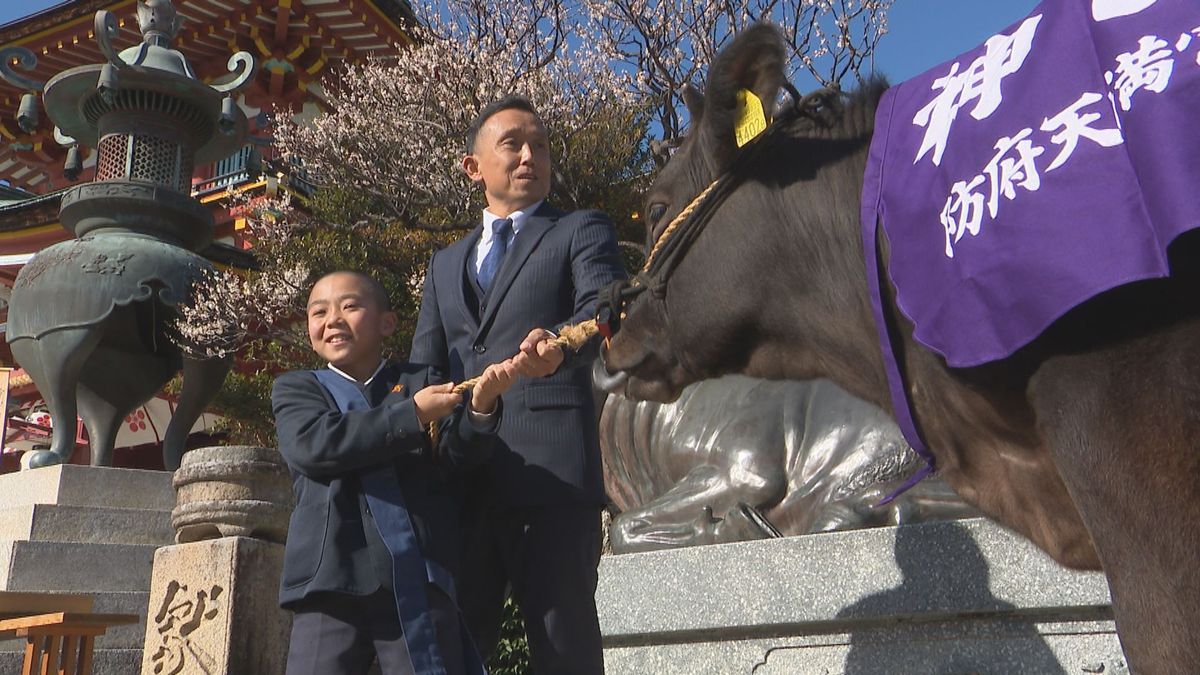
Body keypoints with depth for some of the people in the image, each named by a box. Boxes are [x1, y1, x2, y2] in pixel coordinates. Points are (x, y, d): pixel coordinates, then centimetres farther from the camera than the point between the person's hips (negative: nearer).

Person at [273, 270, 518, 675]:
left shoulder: (421, 382, 14)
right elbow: (310, 445, -8)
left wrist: (480, 406, -21)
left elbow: (459, 453, 2)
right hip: (331, 578, 0)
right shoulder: (296, 388, 14)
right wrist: (413, 414, -13)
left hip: (420, 579, 0)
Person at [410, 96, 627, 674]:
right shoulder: (446, 263, 26)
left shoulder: (580, 231, 11)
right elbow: (424, 365, 21)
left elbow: (606, 306, -9)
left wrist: (559, 344, -32)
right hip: (461, 474, 5)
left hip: (551, 467, -4)